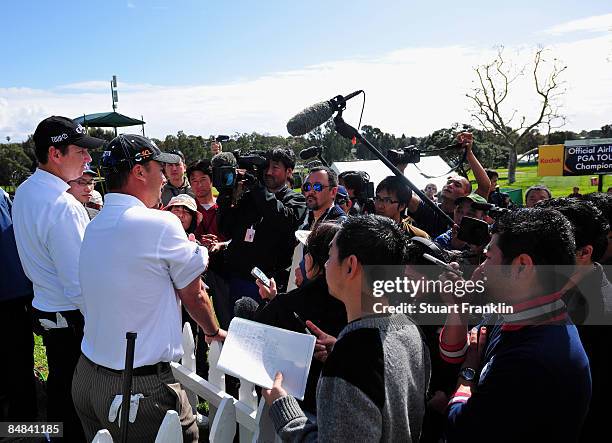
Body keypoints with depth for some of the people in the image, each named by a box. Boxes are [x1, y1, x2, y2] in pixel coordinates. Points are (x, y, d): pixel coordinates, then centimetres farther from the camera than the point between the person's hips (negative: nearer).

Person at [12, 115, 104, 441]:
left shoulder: (24, 192, 4)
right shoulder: (63, 207, -26)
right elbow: (79, 283, -26)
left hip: (43, 309, 9)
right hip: (72, 320, -9)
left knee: (57, 386, 26)